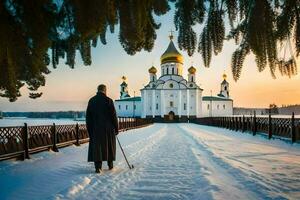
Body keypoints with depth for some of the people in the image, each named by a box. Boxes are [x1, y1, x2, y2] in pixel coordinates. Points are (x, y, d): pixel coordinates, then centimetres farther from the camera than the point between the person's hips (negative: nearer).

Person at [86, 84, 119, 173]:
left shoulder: (91, 100, 5)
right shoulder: (108, 100, -8)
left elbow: (88, 117, 7)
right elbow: (114, 116, -9)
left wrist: (89, 129, 13)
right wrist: (116, 128, 0)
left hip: (95, 129, 2)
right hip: (108, 129, -2)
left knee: (96, 146, 6)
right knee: (109, 146, 13)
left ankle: (98, 167, 1)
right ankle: (110, 165, 25)